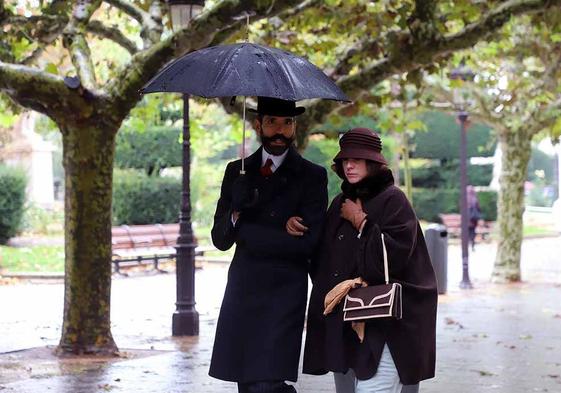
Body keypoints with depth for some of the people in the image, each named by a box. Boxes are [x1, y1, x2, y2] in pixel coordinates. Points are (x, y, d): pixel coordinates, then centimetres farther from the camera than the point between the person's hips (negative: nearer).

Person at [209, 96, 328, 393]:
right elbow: (220, 239, 8)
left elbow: (306, 243, -12)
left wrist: (243, 228, -9)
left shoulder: (312, 176, -2)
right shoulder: (237, 172, 12)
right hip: (240, 292, 5)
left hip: (283, 296, -4)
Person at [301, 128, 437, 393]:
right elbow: (322, 261, 23)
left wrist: (360, 222, -9)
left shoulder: (392, 200, -5)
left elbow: (395, 254, -16)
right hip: (340, 323, 7)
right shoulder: (340, 203, 16)